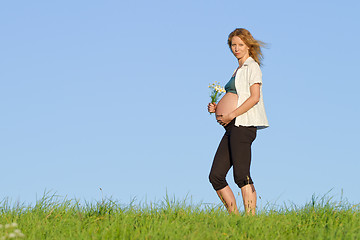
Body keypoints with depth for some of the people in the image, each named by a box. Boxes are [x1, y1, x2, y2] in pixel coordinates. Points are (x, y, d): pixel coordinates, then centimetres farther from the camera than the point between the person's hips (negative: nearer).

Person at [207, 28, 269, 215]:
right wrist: (217, 108, 11)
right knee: (216, 176, 2)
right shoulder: (238, 71, 25)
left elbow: (254, 97, -13)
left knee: (241, 176, -15)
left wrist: (230, 115, -16)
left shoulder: (252, 67, -1)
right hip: (232, 128, 9)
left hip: (243, 125, -9)